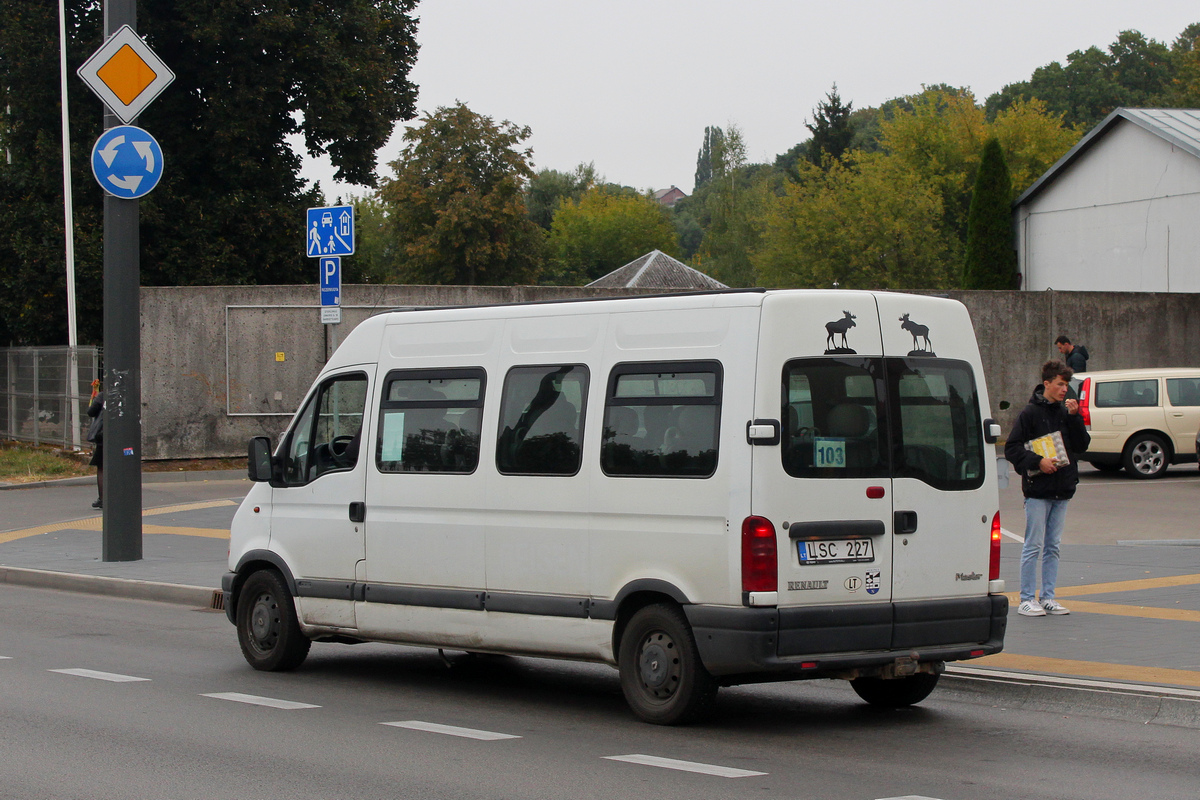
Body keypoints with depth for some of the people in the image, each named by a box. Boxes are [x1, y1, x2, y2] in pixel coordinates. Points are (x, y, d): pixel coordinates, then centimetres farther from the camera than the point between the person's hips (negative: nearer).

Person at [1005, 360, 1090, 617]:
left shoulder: (1066, 412, 10)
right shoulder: (1030, 413, -6)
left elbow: (1082, 445, 5)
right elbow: (1012, 448, -8)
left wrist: (1074, 417, -6)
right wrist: (1037, 462, -19)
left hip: (1062, 489, 6)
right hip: (1037, 489, -6)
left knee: (1053, 547, 10)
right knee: (1033, 546, -4)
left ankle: (1048, 597, 16)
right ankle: (1027, 599, 1)